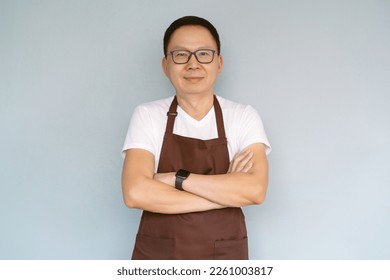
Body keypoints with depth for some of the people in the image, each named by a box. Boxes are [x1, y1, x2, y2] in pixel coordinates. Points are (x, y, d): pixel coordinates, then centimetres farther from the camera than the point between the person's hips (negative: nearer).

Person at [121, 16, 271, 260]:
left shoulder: (244, 116, -4)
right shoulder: (147, 116, -5)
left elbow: (255, 190, -17)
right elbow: (136, 193, -18)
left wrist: (178, 178, -18)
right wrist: (228, 192, -17)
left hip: (224, 255, 1)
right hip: (157, 254, 0)